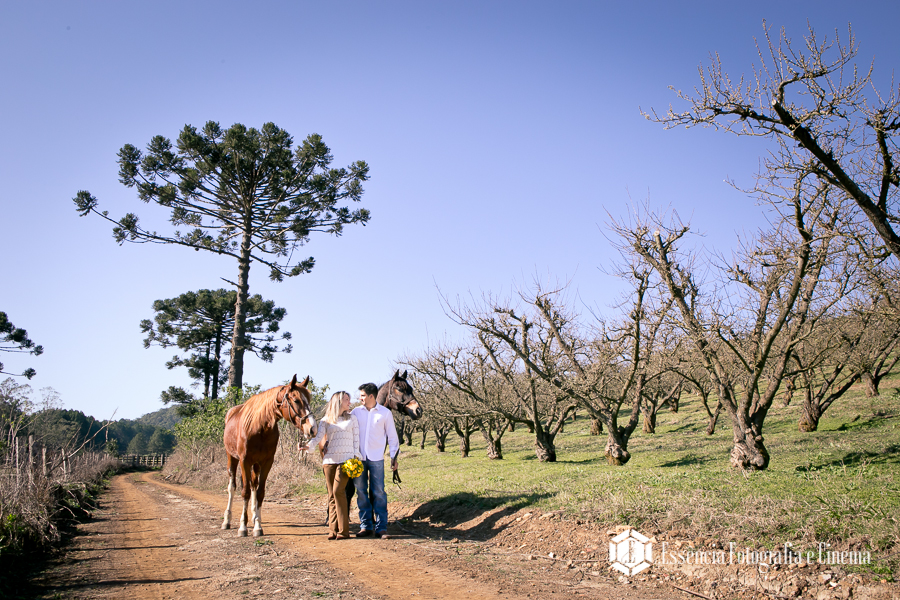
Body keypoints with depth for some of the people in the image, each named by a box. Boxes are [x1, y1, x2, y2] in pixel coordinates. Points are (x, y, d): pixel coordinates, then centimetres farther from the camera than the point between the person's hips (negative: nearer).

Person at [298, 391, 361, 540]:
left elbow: (356, 439, 10)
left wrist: (356, 457, -2)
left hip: (346, 459, -2)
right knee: (332, 495, 2)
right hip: (329, 460, 2)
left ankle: (343, 530, -10)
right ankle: (333, 530, 9)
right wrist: (307, 445, -22)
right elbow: (318, 436, -2)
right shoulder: (326, 420, 12)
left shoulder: (352, 419, 14)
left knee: (338, 491, -14)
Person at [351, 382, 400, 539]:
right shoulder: (356, 412, 6)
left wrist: (395, 456, 4)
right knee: (361, 492, 6)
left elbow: (392, 436, 5)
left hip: (376, 458, -2)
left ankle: (381, 527, 4)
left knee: (378, 492, -2)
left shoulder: (385, 413, 1)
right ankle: (366, 526, 16)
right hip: (358, 457, 2)